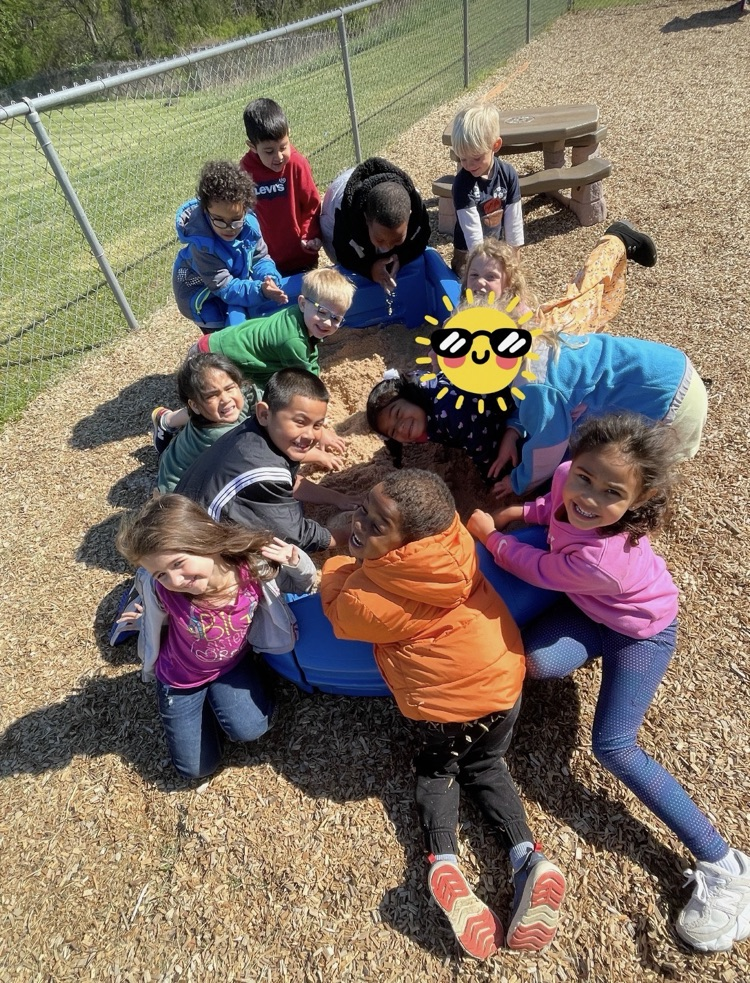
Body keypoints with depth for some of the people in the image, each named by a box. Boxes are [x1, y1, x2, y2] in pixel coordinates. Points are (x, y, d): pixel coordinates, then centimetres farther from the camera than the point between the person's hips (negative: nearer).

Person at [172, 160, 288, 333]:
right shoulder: (203, 245, -35)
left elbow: (261, 258, -10)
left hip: (237, 279, 6)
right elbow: (224, 287, -34)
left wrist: (269, 279, -33)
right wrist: (260, 290, -48)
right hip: (204, 295, -6)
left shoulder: (249, 223, -20)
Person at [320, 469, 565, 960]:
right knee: (485, 764, 30)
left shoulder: (367, 600, -28)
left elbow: (339, 610, -3)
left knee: (437, 767, 28)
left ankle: (443, 860, 12)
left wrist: (334, 567, 13)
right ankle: (528, 855, 13)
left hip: (443, 703, -4)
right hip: (504, 681, 5)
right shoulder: (452, 537, -18)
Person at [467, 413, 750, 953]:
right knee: (537, 660, -21)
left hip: (642, 629, -6)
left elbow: (536, 569, -20)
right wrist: (522, 511, -8)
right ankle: (603, 651, 13)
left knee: (614, 747, -11)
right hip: (592, 606, 6)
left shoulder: (598, 560, -42)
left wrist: (488, 532, -5)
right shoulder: (570, 477, -25)